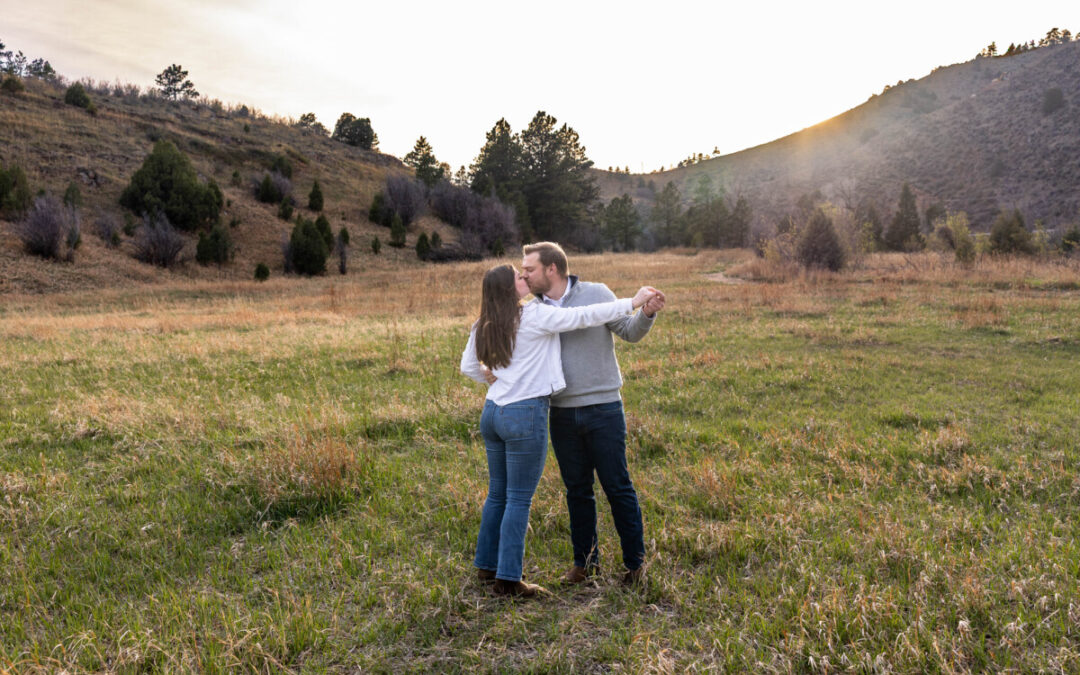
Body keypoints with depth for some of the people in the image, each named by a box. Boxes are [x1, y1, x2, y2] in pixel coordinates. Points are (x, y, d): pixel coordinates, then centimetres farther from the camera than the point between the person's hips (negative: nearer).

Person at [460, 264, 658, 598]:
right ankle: (508, 578, 7)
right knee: (519, 499, 1)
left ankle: (486, 565, 30)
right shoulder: (535, 316, -12)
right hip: (525, 415, -8)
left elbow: (468, 366, 18)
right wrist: (633, 302, -6)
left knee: (497, 493, 19)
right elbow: (585, 316, -12)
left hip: (492, 412, 8)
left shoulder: (483, 327, 9)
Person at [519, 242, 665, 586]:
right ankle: (585, 561, 29)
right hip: (562, 413, 4)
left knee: (618, 487, 5)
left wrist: (648, 312, -21)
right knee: (577, 490, 13)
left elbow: (630, 331, 0)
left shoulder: (596, 294, -4)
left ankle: (635, 562, 21)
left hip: (603, 407, -3)